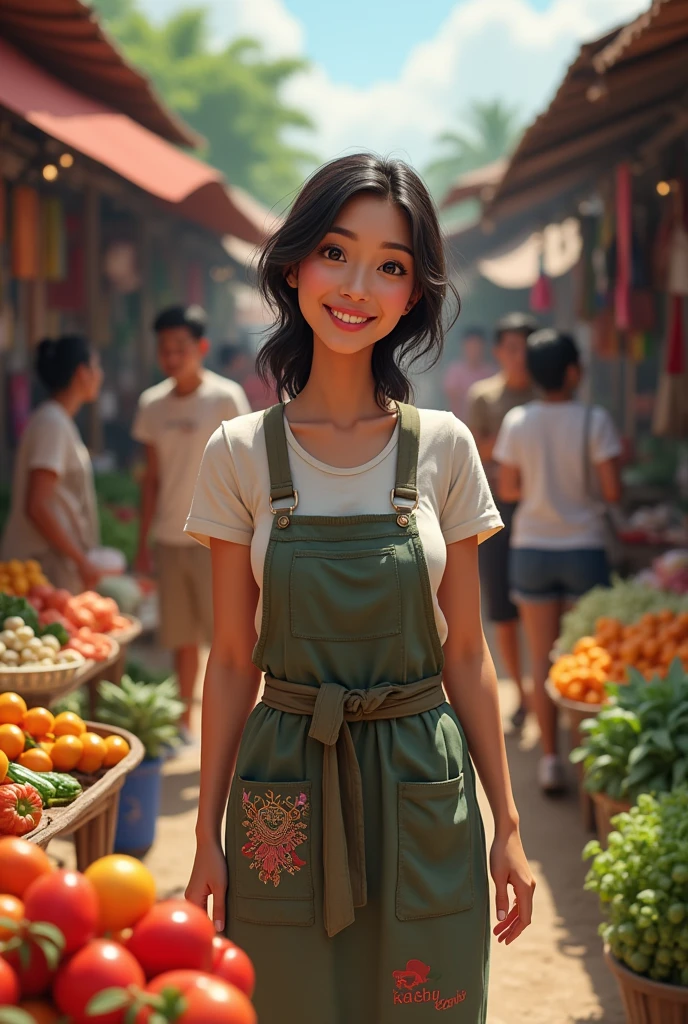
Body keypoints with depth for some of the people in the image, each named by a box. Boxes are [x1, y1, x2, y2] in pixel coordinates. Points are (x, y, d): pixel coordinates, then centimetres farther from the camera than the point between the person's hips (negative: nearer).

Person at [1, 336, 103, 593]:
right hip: (48, 569, -9)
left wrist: (81, 558, 18)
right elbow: (36, 507, -20)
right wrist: (81, 560, -17)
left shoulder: (60, 422, 15)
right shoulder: (51, 424, -13)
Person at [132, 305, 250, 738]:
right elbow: (153, 476, 12)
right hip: (169, 538, 4)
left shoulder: (225, 397, -6)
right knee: (181, 637, 10)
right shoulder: (152, 403, 7)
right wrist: (144, 539, 11)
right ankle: (183, 722, 21)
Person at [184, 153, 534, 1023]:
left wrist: (506, 824, 3)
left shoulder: (444, 448, -2)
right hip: (287, 794, 0)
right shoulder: (241, 454, -3)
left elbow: (465, 655, 3)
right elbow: (232, 661, 0)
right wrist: (207, 839, 0)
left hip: (423, 793, 1)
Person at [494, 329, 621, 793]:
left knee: (543, 657, 9)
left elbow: (508, 490, 1)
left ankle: (550, 759, 12)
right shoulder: (594, 421, -12)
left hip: (532, 548, 2)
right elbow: (613, 490, -13)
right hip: (584, 547, -2)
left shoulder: (517, 422, -4)